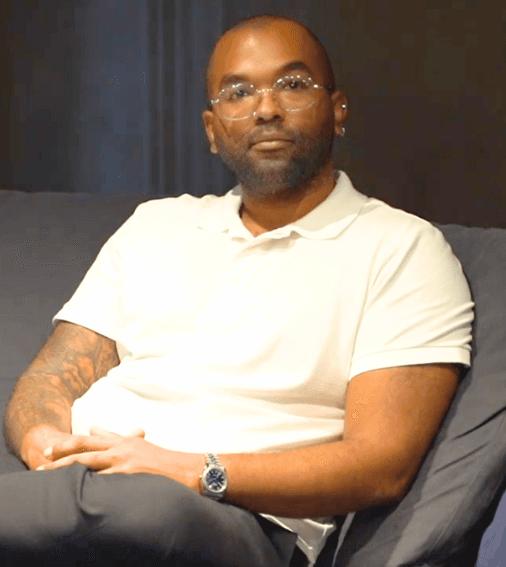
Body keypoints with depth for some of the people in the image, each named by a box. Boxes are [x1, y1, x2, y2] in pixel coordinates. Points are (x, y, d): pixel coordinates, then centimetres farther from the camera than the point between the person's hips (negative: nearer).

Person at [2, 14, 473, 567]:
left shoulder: (402, 248, 7)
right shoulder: (155, 225, 25)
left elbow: (382, 465, -5)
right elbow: (48, 381, 19)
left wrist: (196, 473, -17)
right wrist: (46, 446, -7)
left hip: (239, 518, -4)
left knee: (149, 506, -40)